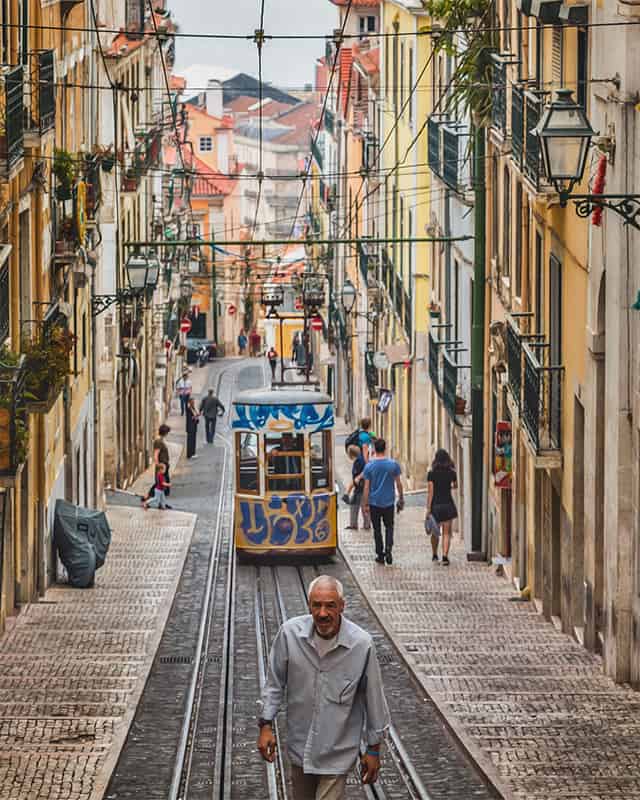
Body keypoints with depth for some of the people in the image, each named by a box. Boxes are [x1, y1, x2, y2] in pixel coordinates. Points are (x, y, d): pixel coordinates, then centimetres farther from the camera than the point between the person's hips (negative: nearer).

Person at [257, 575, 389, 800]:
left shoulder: (362, 644, -19)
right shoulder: (290, 633, -14)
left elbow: (373, 697, -7)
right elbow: (274, 683, 0)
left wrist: (373, 749, -1)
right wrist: (266, 725, -3)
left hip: (337, 753, -3)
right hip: (299, 745, 3)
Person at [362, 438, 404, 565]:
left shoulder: (369, 466, -7)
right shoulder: (393, 464, -5)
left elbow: (367, 487, -5)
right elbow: (398, 484, 1)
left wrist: (365, 504, 0)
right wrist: (401, 499, 13)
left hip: (374, 502, -1)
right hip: (389, 502, 1)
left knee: (377, 529, 10)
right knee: (389, 527, 13)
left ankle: (380, 554, 13)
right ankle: (388, 548, -9)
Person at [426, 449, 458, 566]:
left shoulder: (431, 474, -7)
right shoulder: (451, 473, -1)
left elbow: (430, 492, -9)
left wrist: (428, 508, -6)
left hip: (435, 505, -1)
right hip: (448, 504, 1)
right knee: (446, 533, 4)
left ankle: (435, 555, 27)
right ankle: (445, 556, -10)